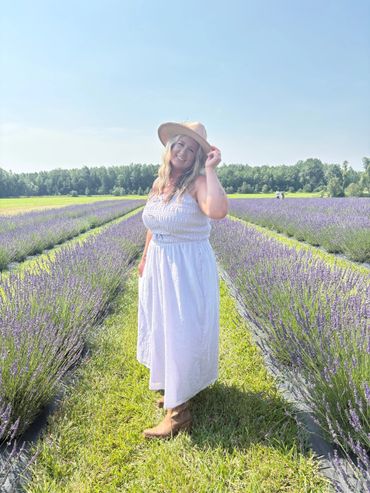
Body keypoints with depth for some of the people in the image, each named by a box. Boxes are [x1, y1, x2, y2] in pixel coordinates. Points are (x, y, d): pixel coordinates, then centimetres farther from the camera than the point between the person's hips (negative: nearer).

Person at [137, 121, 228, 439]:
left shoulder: (198, 183, -16)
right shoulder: (158, 183, 5)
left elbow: (218, 211, -39)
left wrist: (210, 170, -28)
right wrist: (145, 258, 22)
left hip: (190, 269, -7)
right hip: (158, 268, 8)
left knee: (183, 335, 0)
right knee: (161, 329, 21)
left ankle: (179, 413, 16)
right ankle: (172, 385, 46)